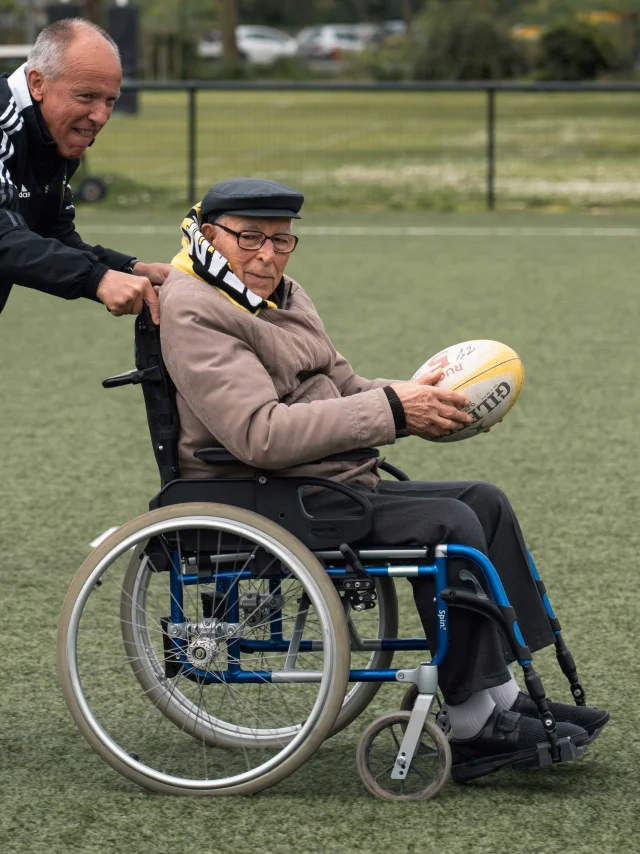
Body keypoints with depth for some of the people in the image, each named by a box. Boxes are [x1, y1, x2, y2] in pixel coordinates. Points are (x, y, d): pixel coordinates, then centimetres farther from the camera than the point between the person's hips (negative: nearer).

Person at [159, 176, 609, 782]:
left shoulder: (283, 296, 18)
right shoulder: (194, 312, -15)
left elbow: (344, 389, 21)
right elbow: (262, 435, -26)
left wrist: (428, 401, 0)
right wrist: (391, 410, -25)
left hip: (332, 485, 10)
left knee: (483, 502, 5)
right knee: (448, 524, -21)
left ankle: (503, 697, 3)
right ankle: (472, 727, -18)